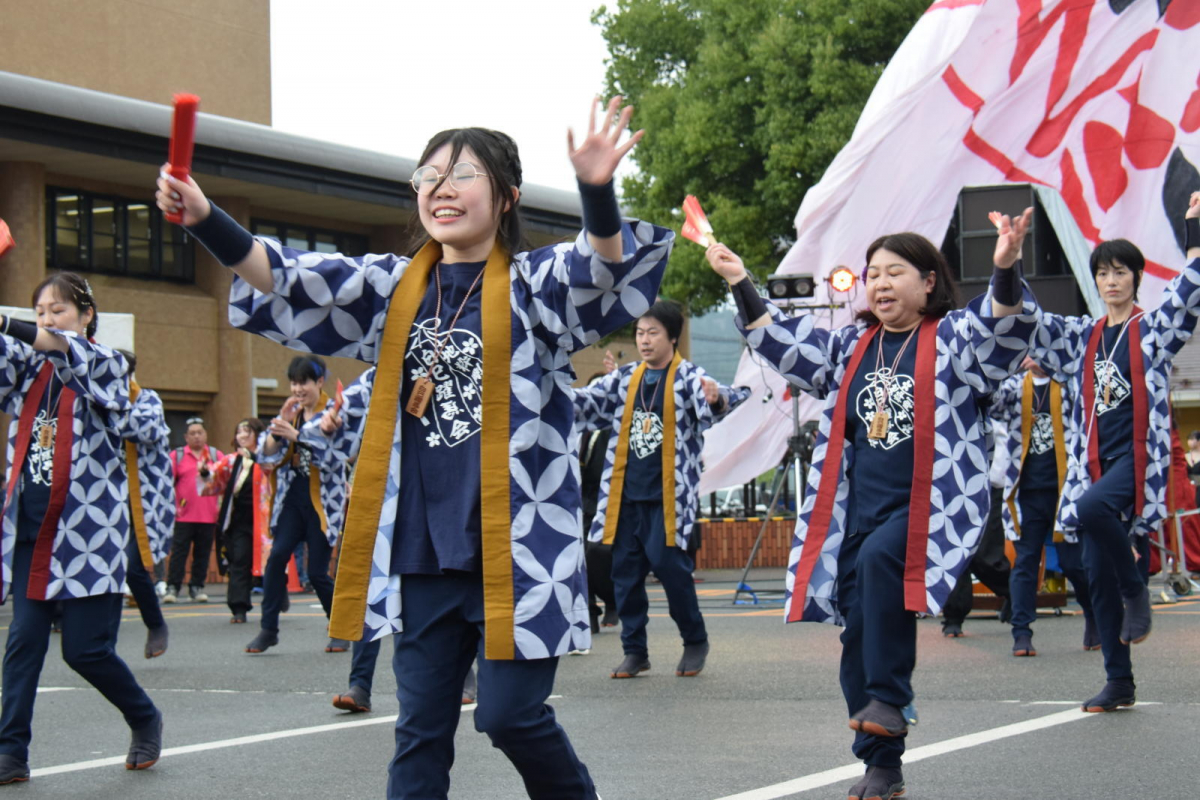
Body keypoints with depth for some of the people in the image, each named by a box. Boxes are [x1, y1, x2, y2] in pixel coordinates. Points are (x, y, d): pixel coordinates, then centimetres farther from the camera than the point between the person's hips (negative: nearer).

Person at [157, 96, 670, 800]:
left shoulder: (535, 282, -1)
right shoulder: (395, 287, 9)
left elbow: (602, 271, -22)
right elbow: (288, 279, -1)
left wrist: (597, 191, -44)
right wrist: (204, 219, -19)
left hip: (519, 546, -4)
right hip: (424, 548, 4)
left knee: (510, 712, -5)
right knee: (422, 726, 7)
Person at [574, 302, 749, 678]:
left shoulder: (687, 376, -5)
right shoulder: (625, 378, 12)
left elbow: (711, 402, -22)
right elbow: (587, 401, 15)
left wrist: (717, 398, -46)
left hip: (668, 495, -6)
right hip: (626, 493, 6)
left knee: (670, 564, -9)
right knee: (625, 570, 6)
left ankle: (696, 641, 11)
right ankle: (634, 650, 17)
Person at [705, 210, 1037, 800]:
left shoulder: (952, 338, 0)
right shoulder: (851, 347, 16)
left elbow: (1005, 331, -18)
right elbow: (782, 344, 17)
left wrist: (1005, 271, -35)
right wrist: (740, 283, 9)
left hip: (929, 506, -6)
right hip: (858, 510, 6)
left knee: (880, 557, -35)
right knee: (858, 633, 3)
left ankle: (891, 700, -25)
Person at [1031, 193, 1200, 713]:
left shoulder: (1153, 331, 5)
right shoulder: (1081, 337, 15)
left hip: (1138, 455, -5)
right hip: (1096, 463, 5)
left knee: (1092, 508, -35)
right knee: (1097, 573, 2)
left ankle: (1137, 588, -10)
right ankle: (1119, 683, 9)